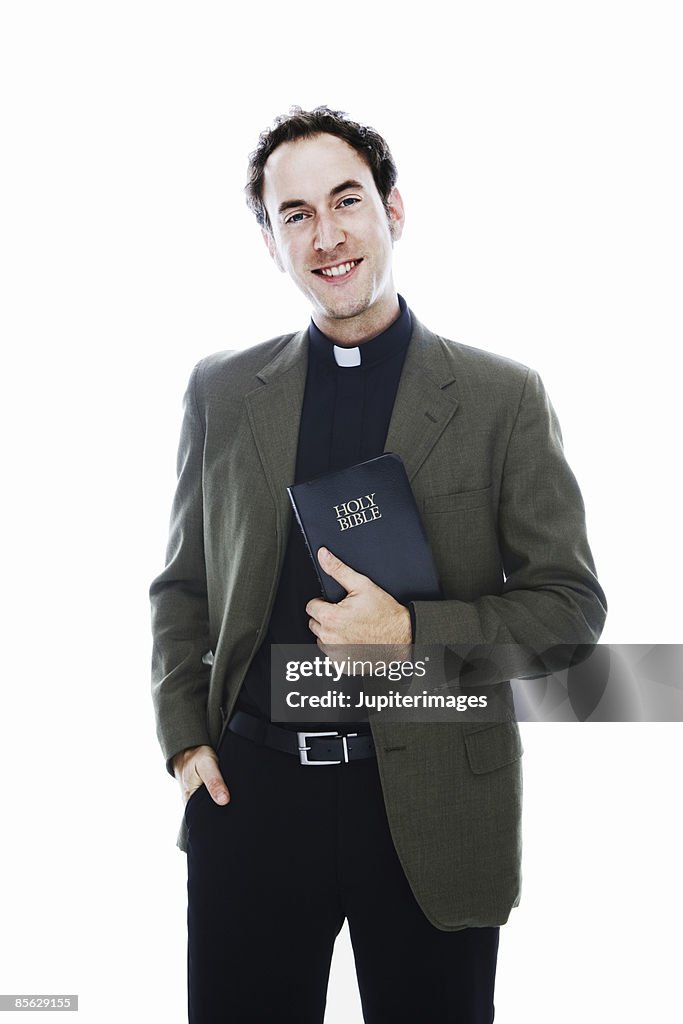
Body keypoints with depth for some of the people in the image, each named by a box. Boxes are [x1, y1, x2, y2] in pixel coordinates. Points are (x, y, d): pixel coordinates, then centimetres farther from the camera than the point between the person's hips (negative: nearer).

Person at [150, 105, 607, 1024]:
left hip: (434, 806, -1)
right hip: (249, 787, 2)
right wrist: (185, 737, 1)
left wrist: (413, 635, -16)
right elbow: (183, 585, 13)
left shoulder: (503, 397, -2)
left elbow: (572, 604, -2)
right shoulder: (221, 390, 6)